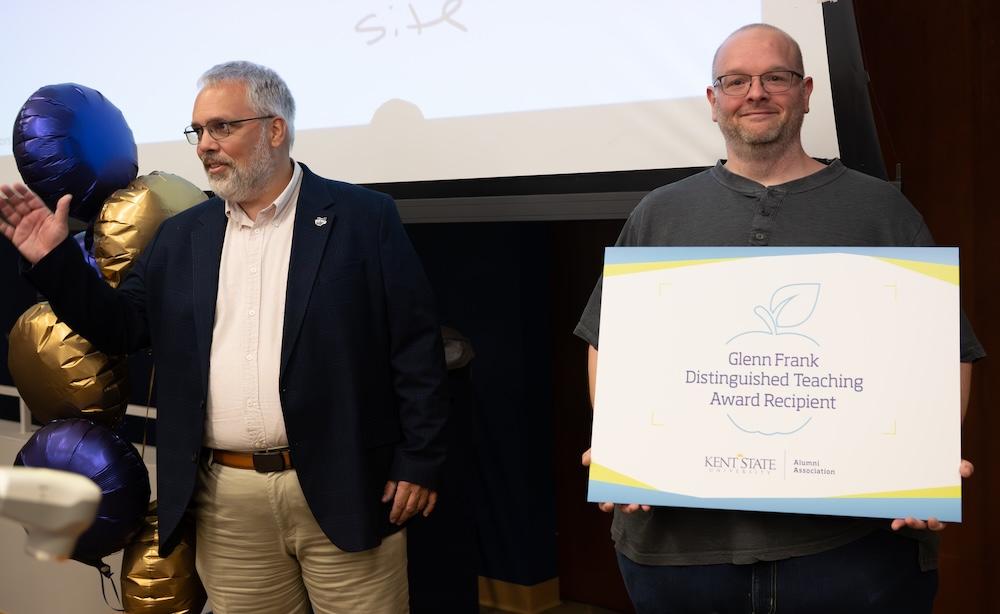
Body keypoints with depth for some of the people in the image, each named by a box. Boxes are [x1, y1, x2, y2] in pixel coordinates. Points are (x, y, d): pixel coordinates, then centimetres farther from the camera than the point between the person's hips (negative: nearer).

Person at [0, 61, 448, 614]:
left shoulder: (363, 218, -2)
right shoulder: (182, 236, 11)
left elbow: (416, 346, -4)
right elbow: (120, 327, 12)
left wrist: (418, 462, -8)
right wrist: (54, 258, -2)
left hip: (341, 489, -3)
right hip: (225, 501, 4)